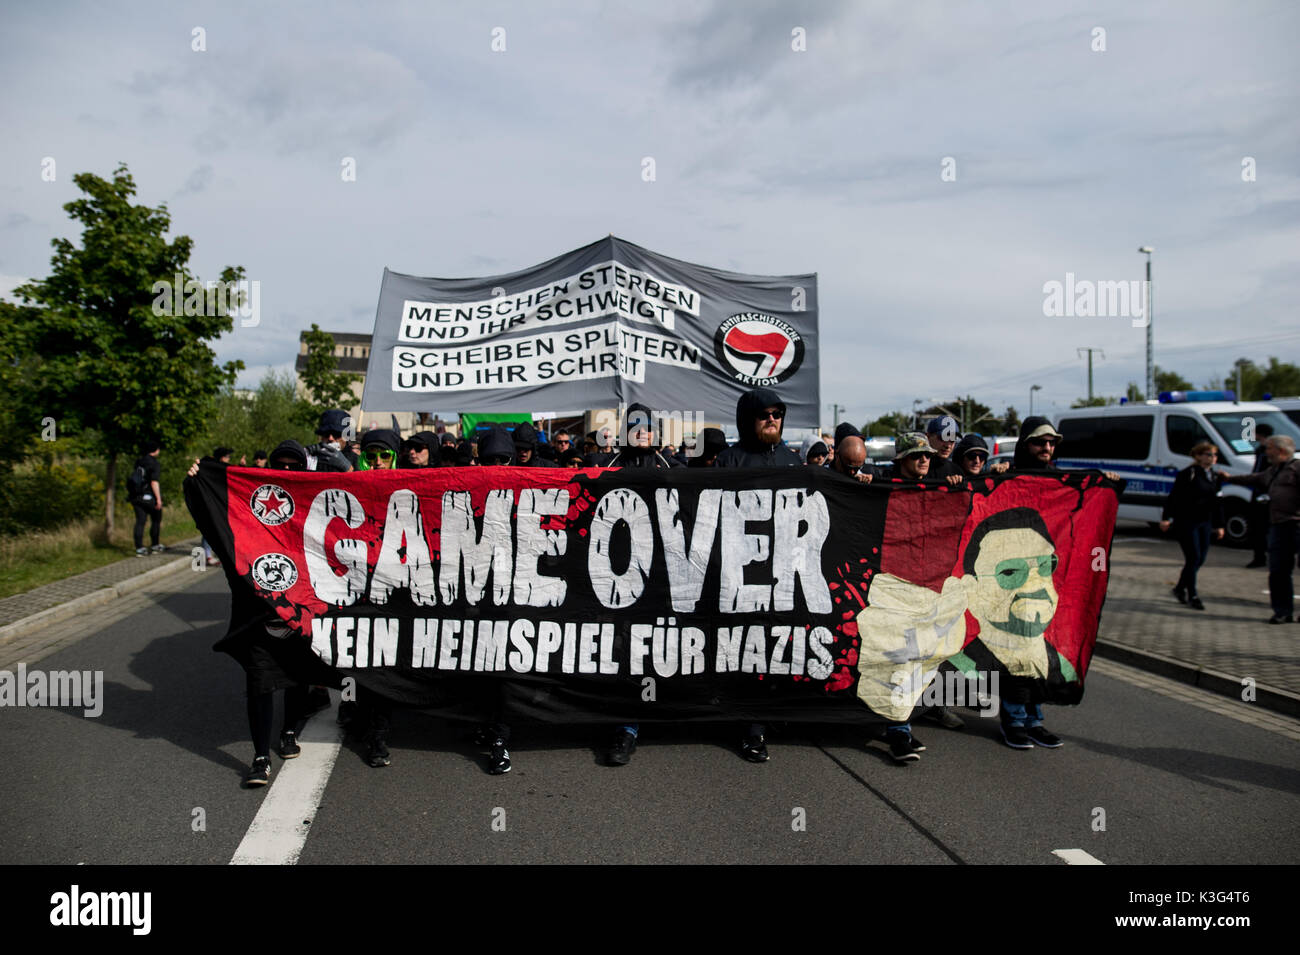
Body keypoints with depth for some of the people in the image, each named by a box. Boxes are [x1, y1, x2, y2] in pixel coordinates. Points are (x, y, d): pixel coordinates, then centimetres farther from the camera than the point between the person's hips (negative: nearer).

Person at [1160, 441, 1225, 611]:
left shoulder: (1216, 477, 12)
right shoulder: (1188, 474, -9)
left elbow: (1217, 502, 17)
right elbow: (1174, 496, -10)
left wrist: (1219, 525, 16)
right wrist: (1166, 517, -15)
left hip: (1204, 523, 7)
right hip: (1186, 522, -7)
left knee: (1200, 559, 8)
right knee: (1193, 558, -7)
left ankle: (1180, 588, 27)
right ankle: (1192, 596, 2)